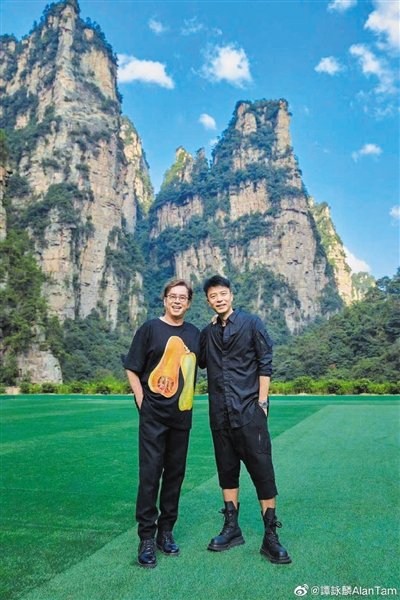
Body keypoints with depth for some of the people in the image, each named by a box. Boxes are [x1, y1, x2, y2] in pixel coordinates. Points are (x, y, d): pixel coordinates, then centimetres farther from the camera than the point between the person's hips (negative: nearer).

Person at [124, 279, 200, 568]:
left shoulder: (194, 333, 9)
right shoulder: (150, 328, -3)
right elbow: (132, 369, -2)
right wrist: (142, 401, -6)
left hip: (182, 415, 4)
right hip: (154, 414, -4)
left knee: (175, 473, 12)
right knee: (150, 473, -1)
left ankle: (166, 531, 27)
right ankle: (147, 538, 13)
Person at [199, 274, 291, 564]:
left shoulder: (251, 323, 0)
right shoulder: (207, 333, 11)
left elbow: (265, 363, -3)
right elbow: (200, 362, 17)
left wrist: (262, 401, -9)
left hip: (249, 410, -4)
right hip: (220, 413, 5)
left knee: (262, 470, -2)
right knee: (227, 470, 12)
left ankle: (271, 537, 9)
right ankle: (232, 529, 25)